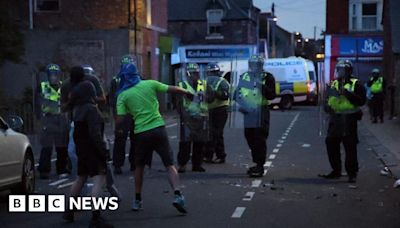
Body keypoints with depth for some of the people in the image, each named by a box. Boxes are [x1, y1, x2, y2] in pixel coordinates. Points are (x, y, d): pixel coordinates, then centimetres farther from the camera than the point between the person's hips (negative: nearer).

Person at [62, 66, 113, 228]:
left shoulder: (77, 108, 6)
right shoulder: (91, 109, -19)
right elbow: (95, 134, -24)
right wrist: (103, 150, -21)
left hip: (81, 148, 10)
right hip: (92, 149, -10)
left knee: (81, 178, 23)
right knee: (99, 180, -13)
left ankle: (68, 212, 32)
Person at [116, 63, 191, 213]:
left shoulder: (123, 95, 2)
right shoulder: (149, 84, 5)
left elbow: (119, 120, -3)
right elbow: (173, 89, 9)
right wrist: (187, 93, 27)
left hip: (141, 133, 0)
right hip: (158, 128, 0)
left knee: (139, 166, 20)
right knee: (170, 165, 2)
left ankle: (137, 200, 24)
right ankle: (177, 195, -16)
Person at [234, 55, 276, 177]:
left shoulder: (267, 78, -3)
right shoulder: (244, 77, 11)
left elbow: (271, 95, -13)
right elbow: (237, 92, 18)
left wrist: (261, 85, -23)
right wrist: (240, 103, 1)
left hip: (261, 113, -5)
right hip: (247, 113, 5)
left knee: (260, 140, -8)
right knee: (250, 138, 12)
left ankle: (260, 166, -4)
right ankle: (257, 163, 26)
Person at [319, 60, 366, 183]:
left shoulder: (355, 84, -4)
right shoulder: (334, 84, 15)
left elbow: (361, 101, -15)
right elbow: (328, 98, 25)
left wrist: (347, 93, -22)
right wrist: (327, 105, 3)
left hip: (348, 121, -6)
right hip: (335, 119, 7)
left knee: (350, 147, -5)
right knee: (331, 144, 9)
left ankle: (352, 173, 4)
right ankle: (336, 171, 21)